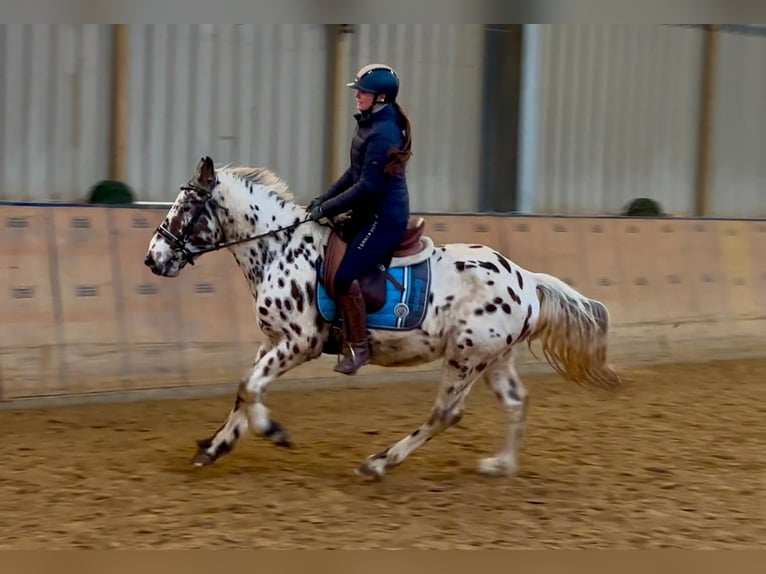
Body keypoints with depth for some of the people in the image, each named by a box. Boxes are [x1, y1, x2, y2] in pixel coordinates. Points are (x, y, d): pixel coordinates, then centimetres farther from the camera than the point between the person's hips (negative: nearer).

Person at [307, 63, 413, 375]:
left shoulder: (383, 134, -20)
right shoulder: (369, 125, 11)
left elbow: (368, 186, -22)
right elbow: (354, 173, 18)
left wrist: (327, 209, -17)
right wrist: (324, 199, 9)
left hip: (385, 218, -11)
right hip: (368, 213, 11)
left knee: (344, 277, -18)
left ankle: (357, 346, -7)